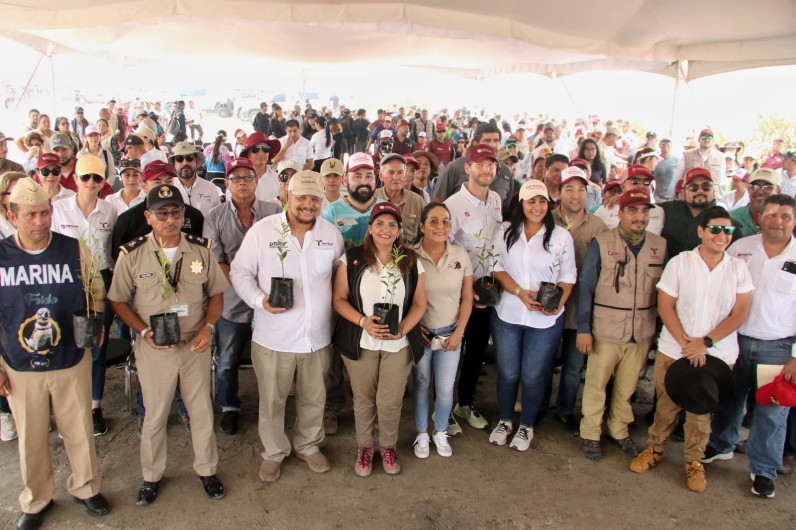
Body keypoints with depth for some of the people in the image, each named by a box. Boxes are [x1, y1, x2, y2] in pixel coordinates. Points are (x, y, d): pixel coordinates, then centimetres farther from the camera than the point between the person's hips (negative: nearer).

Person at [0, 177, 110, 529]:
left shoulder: (74, 249, -7)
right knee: (30, 438, 14)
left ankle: (85, 487, 37)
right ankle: (35, 500, 38)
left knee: (79, 431, 13)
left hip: (71, 362, 0)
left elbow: (97, 292, 9)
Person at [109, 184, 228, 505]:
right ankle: (152, 476, 36)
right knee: (154, 416, 13)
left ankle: (206, 469, 35)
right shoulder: (132, 254, -7)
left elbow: (216, 294, 5)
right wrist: (145, 331, -14)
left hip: (195, 345, 2)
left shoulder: (200, 250, -3)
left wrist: (208, 327, -12)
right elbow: (118, 301, 0)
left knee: (202, 412, 13)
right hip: (153, 348, -1)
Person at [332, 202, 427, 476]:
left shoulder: (410, 262, 5)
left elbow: (419, 303, 6)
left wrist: (403, 329, -11)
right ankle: (364, 446, 34)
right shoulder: (351, 259, 0)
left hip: (399, 344, 1)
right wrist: (363, 322, -16)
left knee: (390, 400, 5)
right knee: (363, 398, 11)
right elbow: (339, 299, -2)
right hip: (361, 343, 0)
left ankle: (388, 446, 31)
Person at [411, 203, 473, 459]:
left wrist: (459, 333, -2)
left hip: (450, 333, 2)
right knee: (421, 384, 12)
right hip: (419, 332, -1)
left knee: (445, 389, 7)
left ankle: (440, 432, 31)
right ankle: (422, 433, 33)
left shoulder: (461, 255, -4)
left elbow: (467, 298, 2)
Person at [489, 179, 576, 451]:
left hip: (546, 321, -1)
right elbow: (498, 268, 1)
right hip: (507, 315, 1)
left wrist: (558, 303, -14)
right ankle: (505, 420, 33)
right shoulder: (507, 232, 3)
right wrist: (520, 292, -14)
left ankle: (526, 426, 29)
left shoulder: (562, 236, -1)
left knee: (533, 376, 7)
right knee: (507, 373, 11)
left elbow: (568, 276, 3)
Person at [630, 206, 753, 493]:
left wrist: (705, 342, -13)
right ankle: (655, 449, 32)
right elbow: (665, 306, -5)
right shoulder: (679, 263, -3)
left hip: (717, 353, 1)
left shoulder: (738, 269, 0)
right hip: (673, 349, 0)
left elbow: (740, 313, -4)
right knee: (666, 403, 11)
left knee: (702, 409, 10)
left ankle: (694, 461, 28)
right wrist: (686, 343, -13)